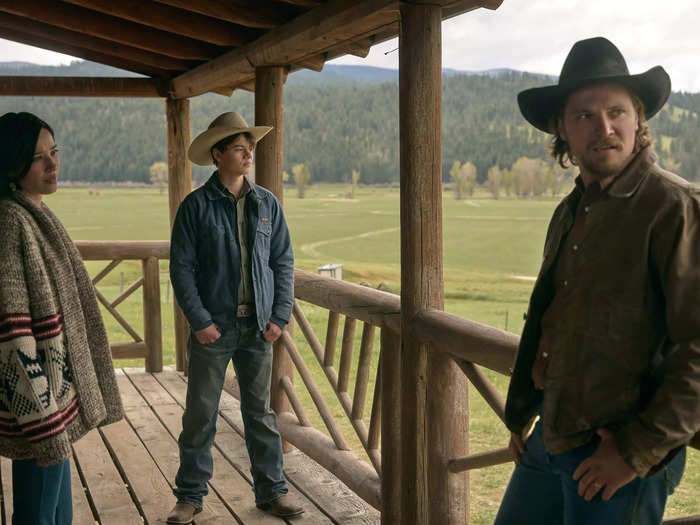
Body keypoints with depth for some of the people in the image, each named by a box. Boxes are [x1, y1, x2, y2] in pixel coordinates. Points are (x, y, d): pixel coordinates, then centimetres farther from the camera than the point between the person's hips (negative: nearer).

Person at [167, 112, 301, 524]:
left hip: (258, 327, 3)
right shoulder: (196, 206, -5)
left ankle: (272, 490, 24)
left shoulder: (267, 204, 4)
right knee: (200, 415, 6)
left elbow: (284, 262, 7)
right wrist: (200, 320, -12)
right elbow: (182, 268, -5)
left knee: (261, 412, 12)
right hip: (213, 327, -2)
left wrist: (280, 316, -1)